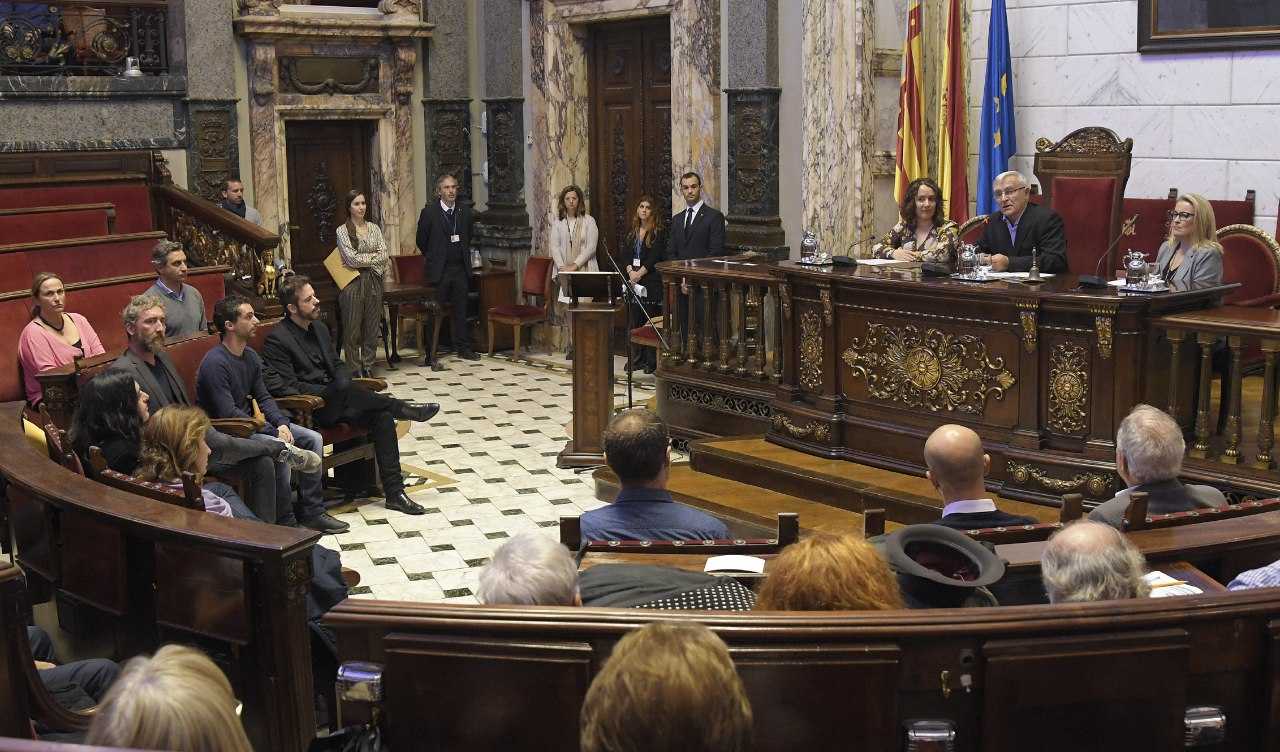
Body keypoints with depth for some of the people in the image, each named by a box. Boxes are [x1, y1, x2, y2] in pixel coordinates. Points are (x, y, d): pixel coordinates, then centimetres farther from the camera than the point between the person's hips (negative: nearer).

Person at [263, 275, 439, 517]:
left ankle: (394, 492, -19)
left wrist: (347, 389, -1)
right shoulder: (277, 340, -9)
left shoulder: (319, 328, 16)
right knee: (343, 386, -37)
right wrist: (339, 390, -20)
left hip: (334, 402, 7)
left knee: (382, 416, -18)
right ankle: (401, 408, -16)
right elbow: (282, 386, -16)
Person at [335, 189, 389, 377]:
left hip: (373, 282, 4)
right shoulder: (342, 231, -2)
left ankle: (368, 367, 16)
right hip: (353, 283, -4)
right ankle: (355, 370, 7)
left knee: (372, 327, 7)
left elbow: (384, 255, 0)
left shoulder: (374, 228, 11)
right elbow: (352, 259, -13)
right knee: (352, 328, 1)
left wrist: (362, 259, -8)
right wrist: (374, 257, -5)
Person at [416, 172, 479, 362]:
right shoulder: (429, 212, -6)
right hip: (439, 269, -4)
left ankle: (463, 348, 17)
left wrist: (464, 257, 14)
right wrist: (433, 259, 10)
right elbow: (422, 241, 3)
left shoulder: (464, 212, 6)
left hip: (460, 268, 4)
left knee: (461, 310, 9)